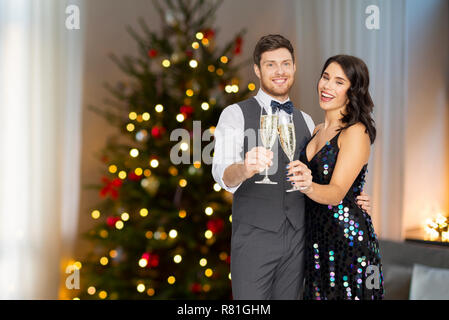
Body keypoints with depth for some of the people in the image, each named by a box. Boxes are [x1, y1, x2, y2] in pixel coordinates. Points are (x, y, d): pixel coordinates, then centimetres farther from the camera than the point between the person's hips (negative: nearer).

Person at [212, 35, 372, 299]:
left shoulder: (305, 121, 13)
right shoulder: (236, 115, -3)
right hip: (254, 237, -4)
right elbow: (222, 173, -19)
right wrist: (245, 169, -42)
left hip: (297, 238, 5)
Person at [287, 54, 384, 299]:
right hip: (315, 237, 7)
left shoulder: (356, 133, -13)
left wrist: (309, 186, -39)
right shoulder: (318, 130, 10)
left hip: (348, 238, -7)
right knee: (319, 293, 13)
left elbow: (337, 192, -24)